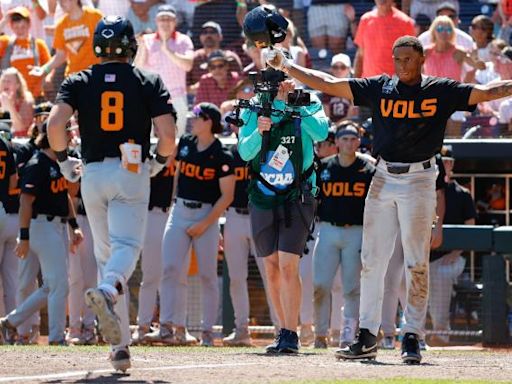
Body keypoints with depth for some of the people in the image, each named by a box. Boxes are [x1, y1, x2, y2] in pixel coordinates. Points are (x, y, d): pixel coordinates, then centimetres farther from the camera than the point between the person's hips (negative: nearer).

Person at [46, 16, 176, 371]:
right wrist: (159, 161, 14)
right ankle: (107, 291, -49)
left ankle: (120, 345, 6)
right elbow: (168, 135, -6)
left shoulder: (79, 82, 6)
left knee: (106, 255, 11)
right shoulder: (149, 82, 4)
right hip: (132, 173, -2)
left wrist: (64, 160, 7)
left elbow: (55, 123, -9)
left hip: (93, 173, 2)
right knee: (126, 246, -12)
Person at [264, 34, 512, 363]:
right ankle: (367, 337, 8)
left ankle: (412, 337, 0)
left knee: (416, 262, -5)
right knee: (372, 260, 3)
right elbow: (329, 84, 6)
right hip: (383, 179, 3)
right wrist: (286, 66, 1)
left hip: (419, 180, -3)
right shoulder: (379, 88, 7)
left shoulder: (441, 90, 1)